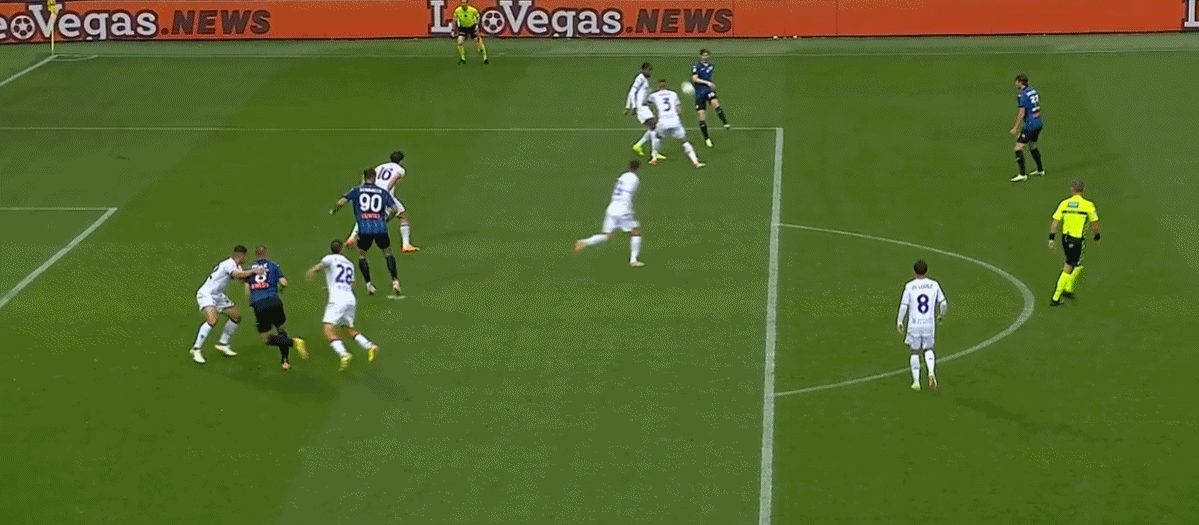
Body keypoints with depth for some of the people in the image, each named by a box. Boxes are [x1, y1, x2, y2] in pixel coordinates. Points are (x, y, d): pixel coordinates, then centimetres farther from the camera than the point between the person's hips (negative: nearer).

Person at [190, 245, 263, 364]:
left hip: (218, 296, 11)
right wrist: (253, 271, -36)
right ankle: (196, 349, -24)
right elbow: (237, 274, -38)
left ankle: (222, 344, 22)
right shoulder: (229, 264, -19)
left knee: (236, 316, 13)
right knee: (212, 320, -30)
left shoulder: (237, 266, 12)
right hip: (206, 294, -11)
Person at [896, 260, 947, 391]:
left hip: (914, 324, -2)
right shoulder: (934, 285, -1)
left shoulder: (909, 286, -7)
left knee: (915, 352, 11)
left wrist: (899, 322, 3)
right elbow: (943, 303, 5)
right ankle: (931, 372, -8)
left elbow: (904, 305, -8)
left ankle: (916, 381, 10)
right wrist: (942, 315, 24)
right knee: (928, 349, 18)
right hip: (929, 323, 2)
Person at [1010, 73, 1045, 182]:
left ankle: (1022, 174, -14)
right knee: (1032, 146, 26)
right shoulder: (1033, 91, 10)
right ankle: (1040, 170, 33)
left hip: (1030, 125, -9)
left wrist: (1016, 128, -14)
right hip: (1039, 123, 9)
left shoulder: (1021, 95, -16)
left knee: (1018, 148, -8)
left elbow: (1022, 113, -19)